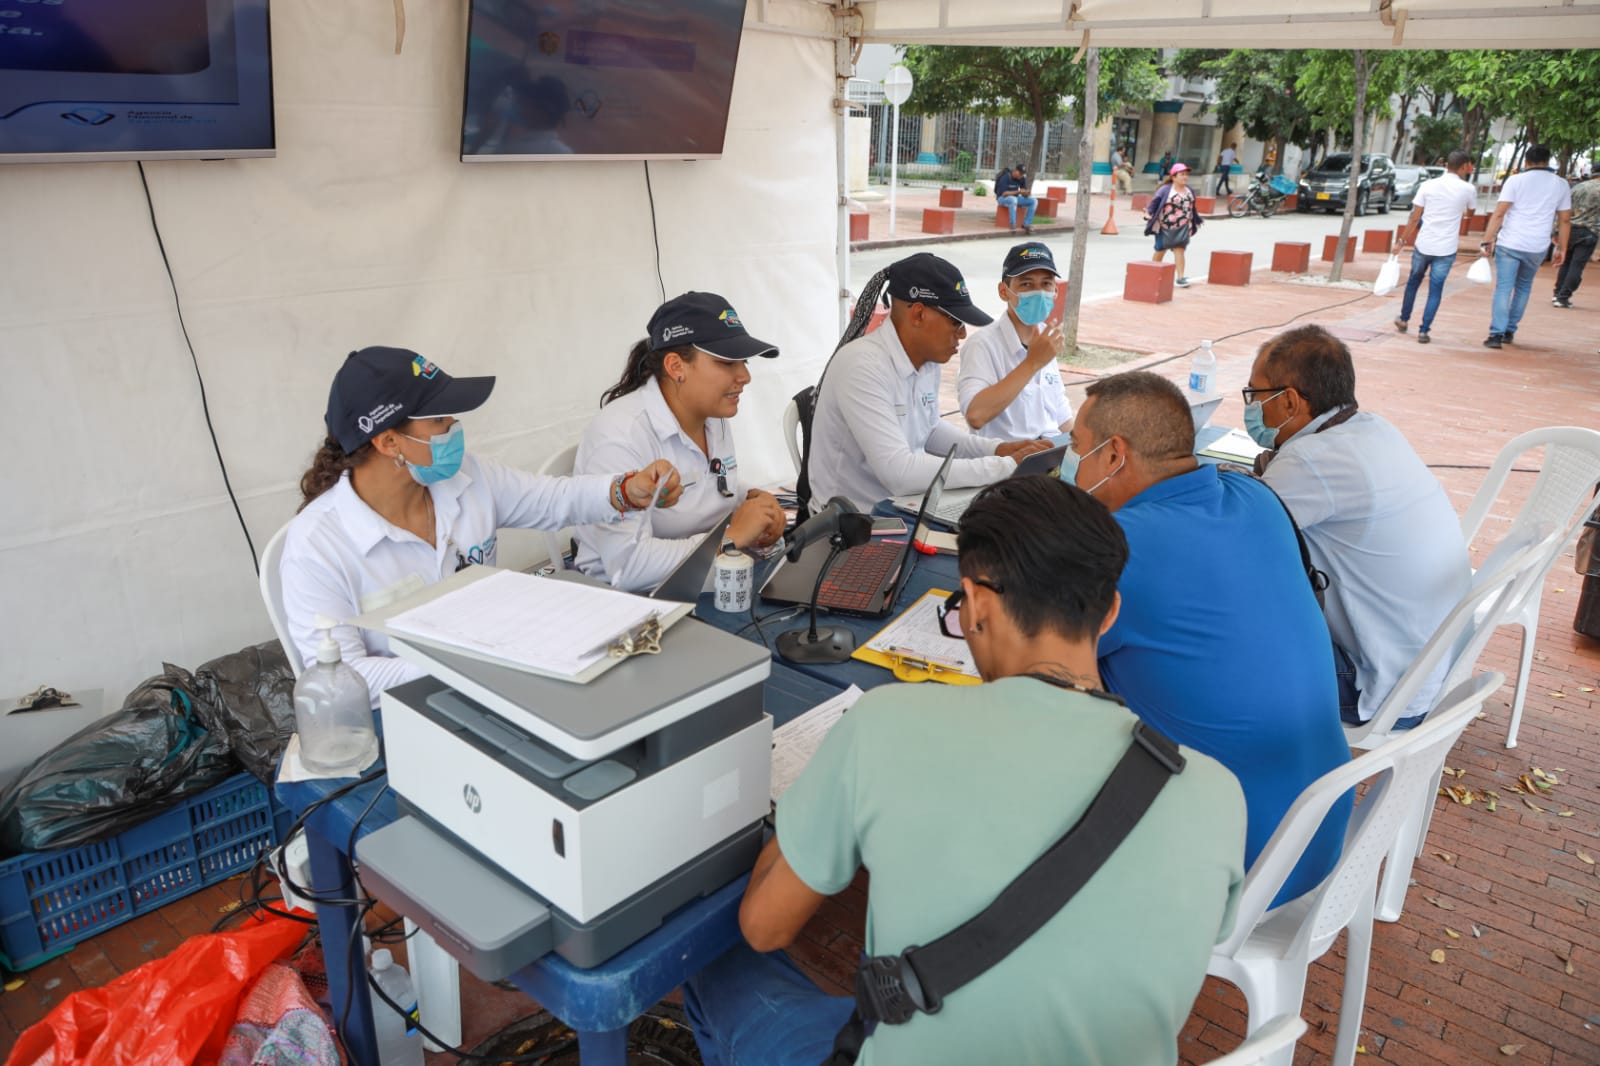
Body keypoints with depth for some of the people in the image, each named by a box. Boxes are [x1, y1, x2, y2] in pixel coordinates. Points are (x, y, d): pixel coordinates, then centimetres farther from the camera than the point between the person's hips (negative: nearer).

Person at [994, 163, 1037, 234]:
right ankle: (1012, 225, -35)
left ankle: (1026, 224, -15)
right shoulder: (1005, 178, -21)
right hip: (1003, 198, -7)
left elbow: (1024, 194, 0)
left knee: (1034, 201, -12)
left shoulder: (1022, 178, -2)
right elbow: (1004, 193, -28)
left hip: (1015, 198, 7)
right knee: (1013, 199, -42)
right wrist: (1018, 192, -34)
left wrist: (1026, 193, -25)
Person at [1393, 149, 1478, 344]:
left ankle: (1403, 320, 34)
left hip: (1422, 245, 2)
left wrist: (1402, 241, 6)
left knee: (1413, 281, 22)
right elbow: (1470, 210, 18)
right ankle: (1424, 331, 1)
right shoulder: (1467, 189, -4)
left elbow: (1414, 218, -2)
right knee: (1435, 290, 6)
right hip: (1446, 249, -2)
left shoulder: (1428, 185, -2)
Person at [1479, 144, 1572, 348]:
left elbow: (1499, 213, -10)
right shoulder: (1561, 184, 9)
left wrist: (1487, 240, -9)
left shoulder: (1515, 180, -2)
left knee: (1503, 288, -2)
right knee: (1523, 288, 19)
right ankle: (1510, 331, 21)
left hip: (1509, 244, -3)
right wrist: (1562, 249, 17)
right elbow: (1565, 220, 11)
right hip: (1537, 247, 3)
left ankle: (1496, 333, -11)